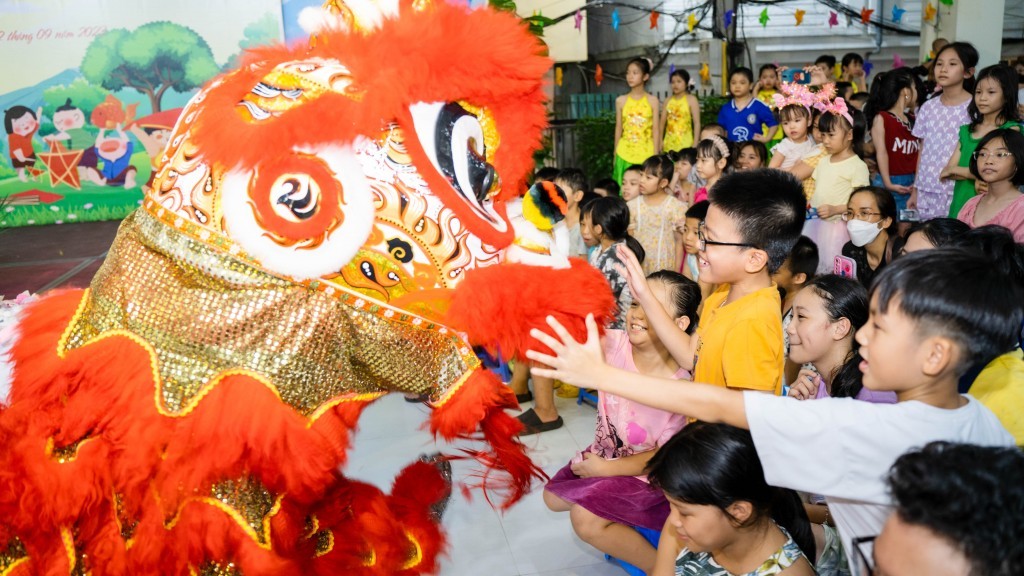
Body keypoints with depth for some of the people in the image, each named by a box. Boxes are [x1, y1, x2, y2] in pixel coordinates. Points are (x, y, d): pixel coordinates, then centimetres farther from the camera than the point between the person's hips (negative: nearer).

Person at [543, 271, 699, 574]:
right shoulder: (615, 345, -16)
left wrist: (606, 468, -17)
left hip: (647, 473, -7)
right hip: (604, 454, 7)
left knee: (586, 520, -19)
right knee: (554, 498, 14)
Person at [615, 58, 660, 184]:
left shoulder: (652, 101, -1)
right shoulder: (621, 100, 3)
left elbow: (656, 130, 0)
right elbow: (618, 128, 8)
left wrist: (655, 155, -4)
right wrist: (616, 154, 9)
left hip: (646, 152, -1)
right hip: (625, 153, 1)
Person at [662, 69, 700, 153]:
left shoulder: (691, 99, 0)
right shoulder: (668, 101, 10)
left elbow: (697, 123, -5)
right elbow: (662, 122, 10)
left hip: (685, 143, -4)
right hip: (669, 143, 4)